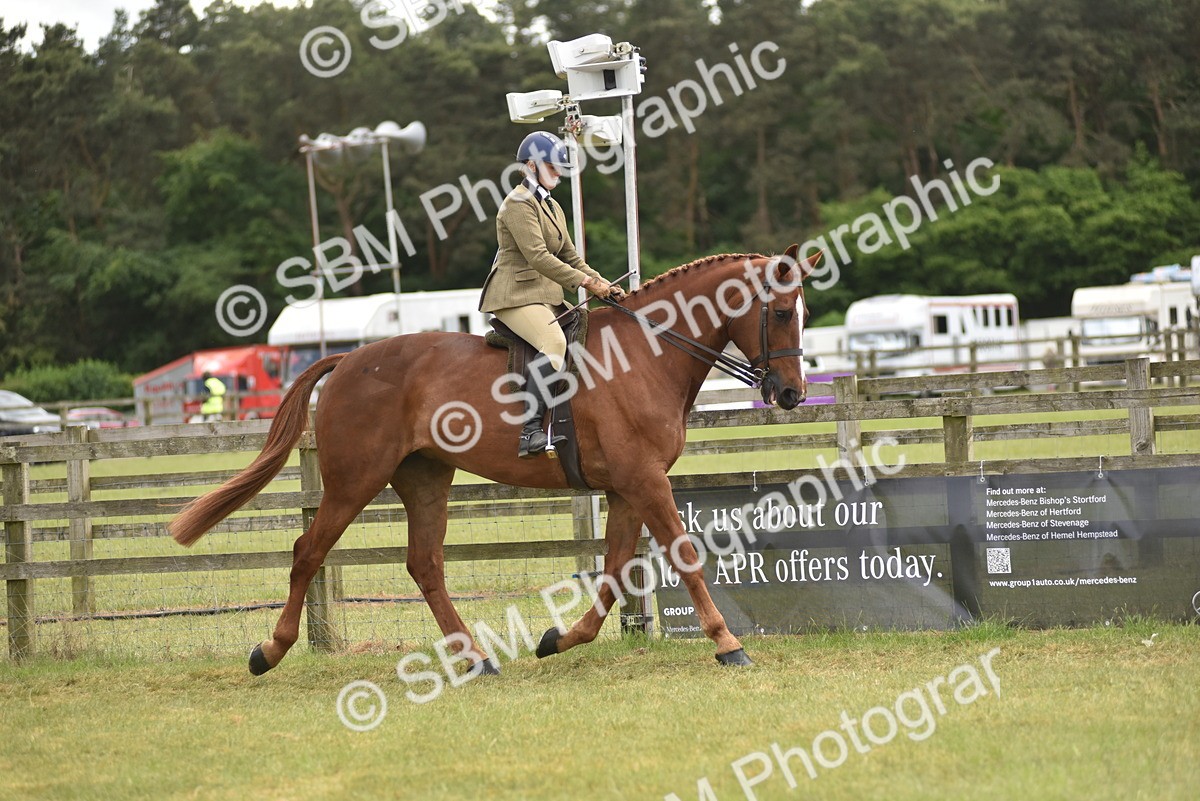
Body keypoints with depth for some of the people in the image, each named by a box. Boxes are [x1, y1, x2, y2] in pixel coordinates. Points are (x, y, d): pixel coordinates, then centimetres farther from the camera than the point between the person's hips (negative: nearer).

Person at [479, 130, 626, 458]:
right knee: (554, 342, -32)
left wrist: (603, 284, 7)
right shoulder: (519, 203, -10)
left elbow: (570, 257, 22)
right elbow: (538, 257, -20)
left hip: (546, 296, 10)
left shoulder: (552, 207, 20)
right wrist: (586, 282, -20)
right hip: (516, 295, -10)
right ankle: (530, 430, -37)